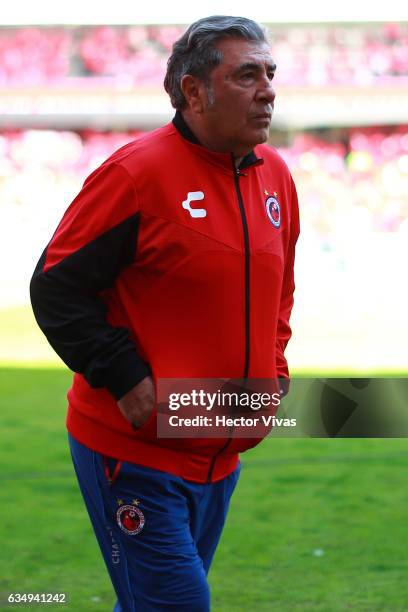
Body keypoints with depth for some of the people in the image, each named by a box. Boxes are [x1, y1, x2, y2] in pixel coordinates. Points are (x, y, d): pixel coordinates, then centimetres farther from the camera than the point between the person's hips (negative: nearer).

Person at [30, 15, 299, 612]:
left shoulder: (275, 175, 7)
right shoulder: (138, 172, -15)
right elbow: (56, 289, -13)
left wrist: (272, 371, 10)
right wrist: (126, 380, -17)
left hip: (220, 455, 7)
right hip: (134, 453, -7)